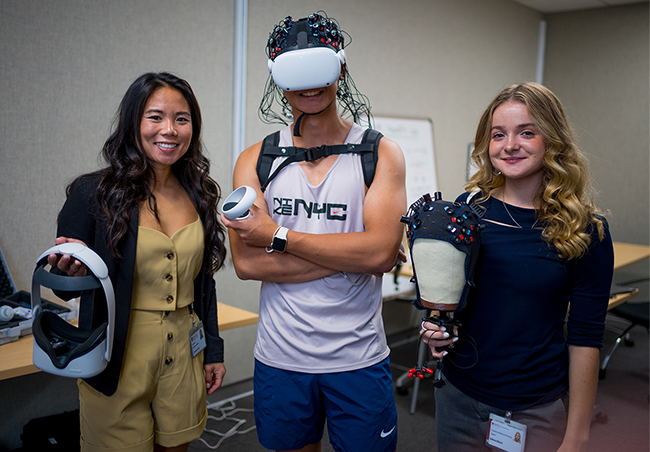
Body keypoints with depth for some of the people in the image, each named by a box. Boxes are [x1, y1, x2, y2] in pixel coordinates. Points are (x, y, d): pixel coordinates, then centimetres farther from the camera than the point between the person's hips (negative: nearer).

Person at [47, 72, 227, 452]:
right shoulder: (94, 193, -10)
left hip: (184, 354, 4)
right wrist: (72, 271, -28)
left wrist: (213, 351, 10)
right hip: (120, 357, -4)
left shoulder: (198, 193, 3)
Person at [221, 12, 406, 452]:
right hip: (280, 358, 2)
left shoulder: (380, 154, -4)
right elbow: (246, 261, -11)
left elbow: (381, 251, -18)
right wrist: (351, 256, -16)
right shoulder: (256, 160, 0)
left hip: (359, 360, -1)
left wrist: (278, 236, -17)